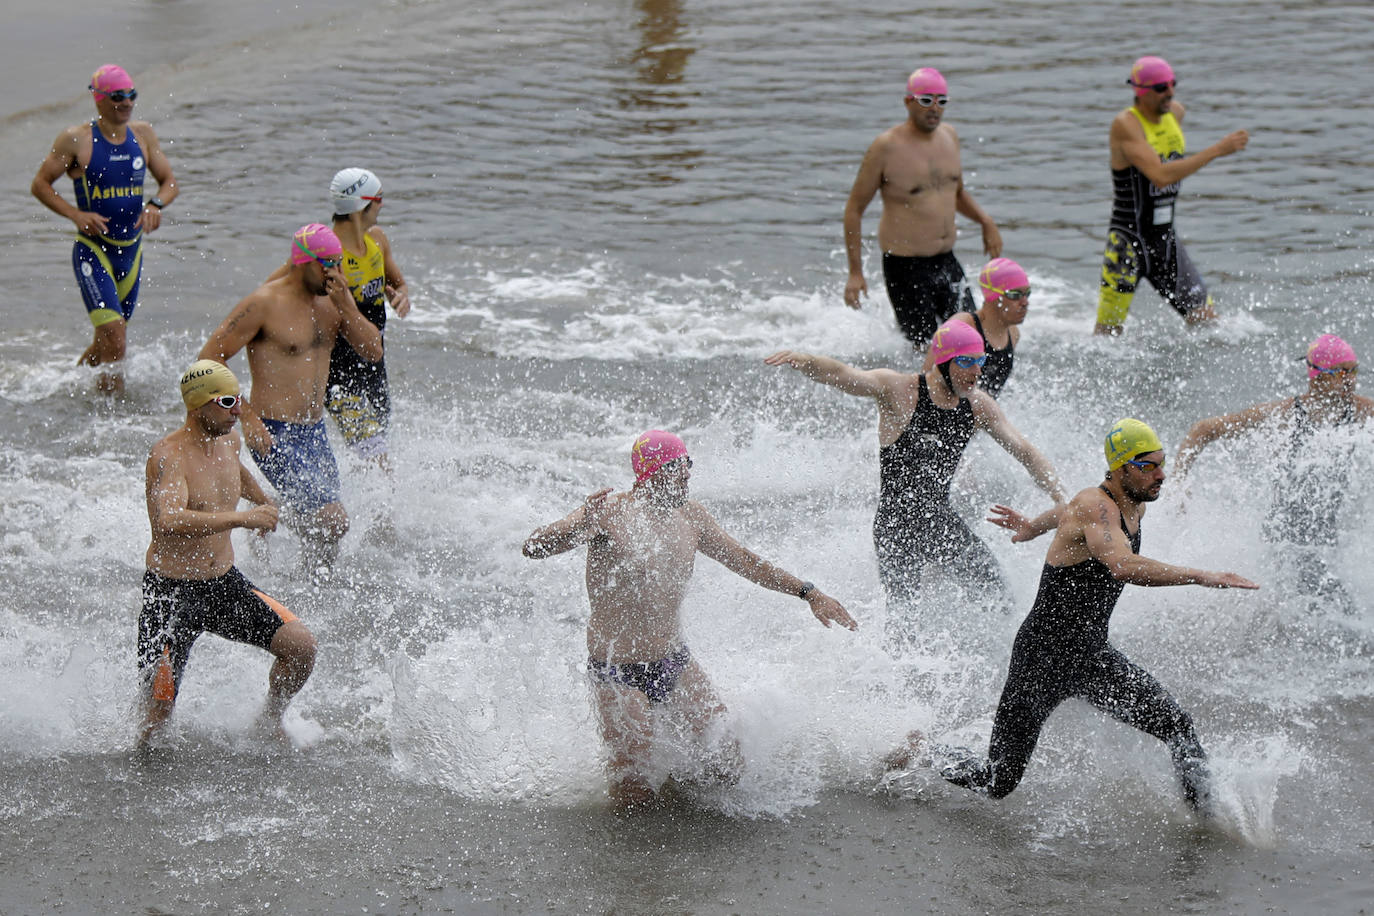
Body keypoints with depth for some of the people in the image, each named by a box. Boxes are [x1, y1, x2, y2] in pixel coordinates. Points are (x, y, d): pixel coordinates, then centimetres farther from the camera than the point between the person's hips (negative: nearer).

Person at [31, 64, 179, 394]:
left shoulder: (143, 134, 5)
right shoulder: (76, 140, -8)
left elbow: (170, 181, 11)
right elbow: (40, 184, -3)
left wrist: (155, 205, -11)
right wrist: (76, 215, -17)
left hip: (131, 250, 6)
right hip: (92, 250, -6)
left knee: (110, 340, 16)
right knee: (113, 335, -19)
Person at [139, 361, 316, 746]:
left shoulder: (227, 439, 4)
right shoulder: (169, 455, -21)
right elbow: (169, 521, -40)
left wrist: (261, 499, 45)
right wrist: (241, 518, -42)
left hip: (226, 584, 7)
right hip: (171, 592, -7)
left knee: (301, 647, -9)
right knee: (156, 714, -8)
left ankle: (270, 722, 17)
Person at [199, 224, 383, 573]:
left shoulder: (331, 300, 8)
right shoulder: (265, 303, -12)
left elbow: (373, 352, 3)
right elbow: (210, 358, -11)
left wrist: (346, 306, -12)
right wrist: (248, 418, -15)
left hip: (315, 432, 8)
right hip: (275, 436, -7)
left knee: (322, 523, 9)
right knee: (333, 521, -16)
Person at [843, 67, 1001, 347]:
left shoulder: (949, 136, 7)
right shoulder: (887, 147, -12)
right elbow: (854, 208, -6)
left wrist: (986, 222, 5)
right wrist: (855, 273, -10)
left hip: (947, 262, 6)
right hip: (905, 268, -6)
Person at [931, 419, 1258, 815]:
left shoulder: (1136, 507, 1)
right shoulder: (1095, 506, -25)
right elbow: (1124, 566, -46)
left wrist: (1033, 527, 42)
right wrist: (1204, 577, -49)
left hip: (1093, 653, 7)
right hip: (1042, 656, -7)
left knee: (1177, 726, -13)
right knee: (999, 784, 3)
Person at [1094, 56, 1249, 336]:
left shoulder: (1175, 111, 4)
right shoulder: (1125, 124, -20)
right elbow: (1160, 176, -31)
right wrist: (1217, 150, -31)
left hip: (1167, 239, 7)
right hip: (1129, 241, -7)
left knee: (1207, 322, 2)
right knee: (1108, 334, -1)